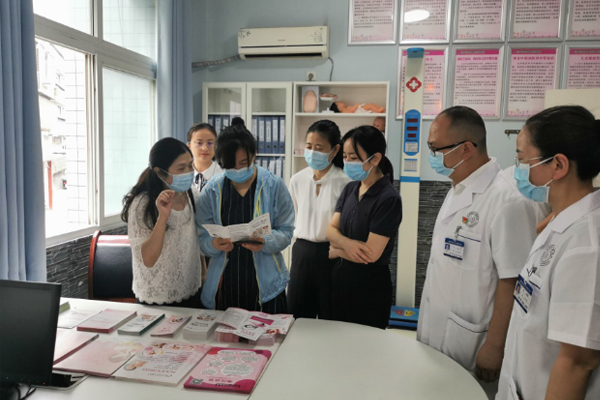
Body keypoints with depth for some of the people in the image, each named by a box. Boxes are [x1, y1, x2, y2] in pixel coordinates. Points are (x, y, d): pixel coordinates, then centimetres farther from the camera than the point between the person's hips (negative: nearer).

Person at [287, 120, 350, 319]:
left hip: (331, 255, -4)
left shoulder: (345, 182, -13)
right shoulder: (297, 180, 3)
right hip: (302, 253, 4)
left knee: (330, 320, 11)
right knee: (297, 318, 14)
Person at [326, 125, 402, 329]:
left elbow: (371, 254, -23)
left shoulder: (388, 199, -20)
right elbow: (331, 230, 1)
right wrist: (346, 243, -21)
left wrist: (336, 251, -7)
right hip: (341, 276, 7)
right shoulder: (350, 189, 3)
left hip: (370, 284, -7)